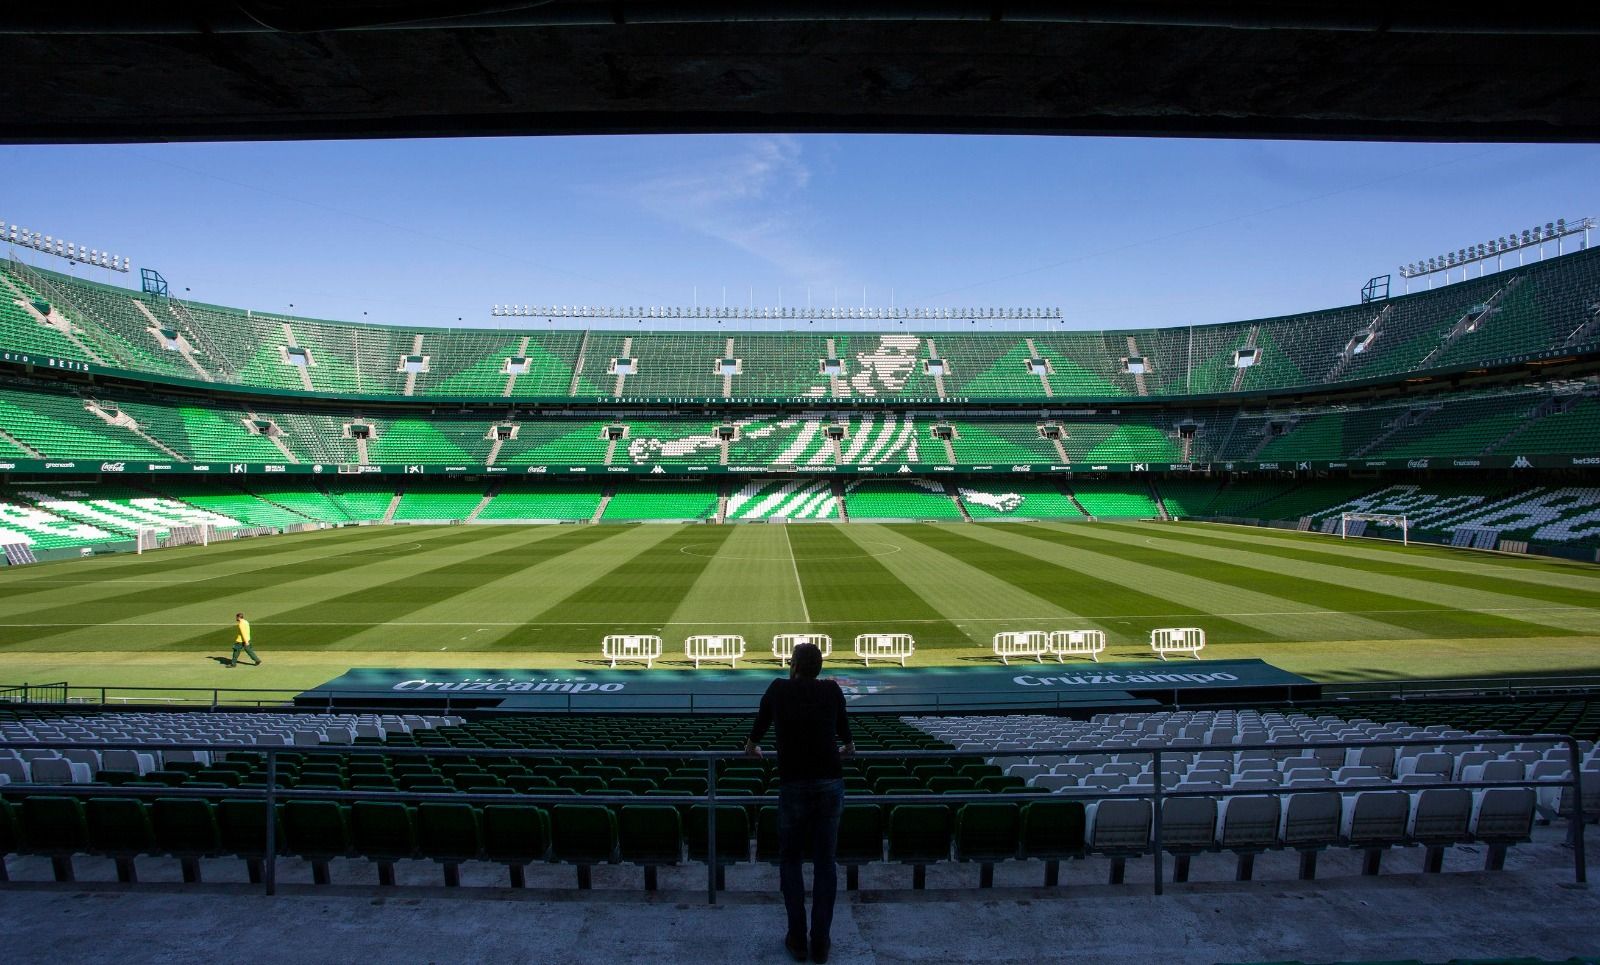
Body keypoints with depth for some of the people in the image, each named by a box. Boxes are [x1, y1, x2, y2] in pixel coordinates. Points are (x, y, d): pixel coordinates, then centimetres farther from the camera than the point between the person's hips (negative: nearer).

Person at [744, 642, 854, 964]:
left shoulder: (779, 689, 6)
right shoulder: (832, 690, 8)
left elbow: (760, 723, 22)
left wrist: (752, 746, 44)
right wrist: (848, 746, 48)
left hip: (794, 785, -1)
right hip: (831, 783, 1)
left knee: (790, 860, 14)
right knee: (825, 861, 11)